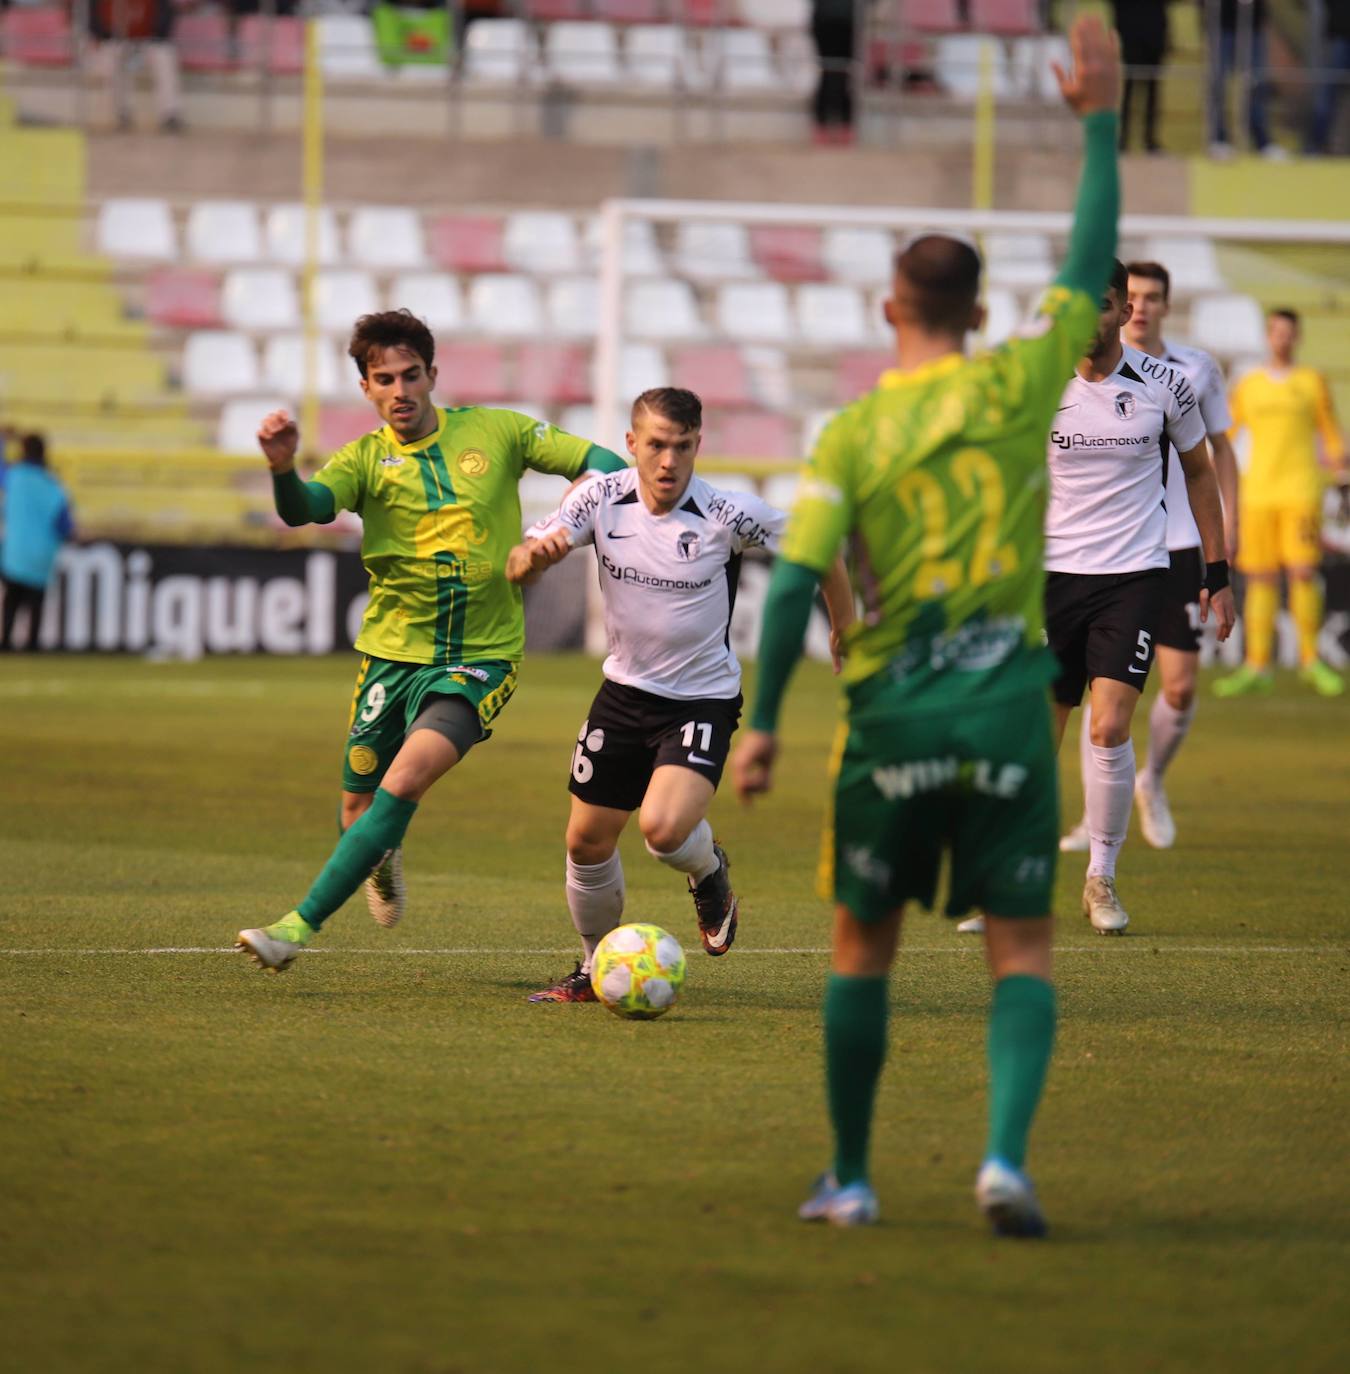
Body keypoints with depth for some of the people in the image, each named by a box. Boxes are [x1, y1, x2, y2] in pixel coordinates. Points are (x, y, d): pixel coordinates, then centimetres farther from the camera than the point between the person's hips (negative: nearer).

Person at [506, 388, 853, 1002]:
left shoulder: (729, 515, -20)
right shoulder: (602, 497, -11)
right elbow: (517, 569, -10)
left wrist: (845, 629, 3)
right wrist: (536, 553, -33)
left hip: (703, 698, -4)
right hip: (625, 690, 4)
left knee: (664, 829, -25)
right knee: (586, 841, 8)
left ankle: (710, 873, 12)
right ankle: (596, 968, 32)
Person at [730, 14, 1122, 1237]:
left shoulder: (853, 434, -3)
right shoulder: (1020, 385, 0)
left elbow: (794, 584, -10)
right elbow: (1091, 266, 13)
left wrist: (761, 722, -5)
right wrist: (1101, 123, 20)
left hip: (890, 717, 0)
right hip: (1007, 708, 0)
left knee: (863, 945, 13)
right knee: (1022, 950, 2)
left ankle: (850, 1180, 17)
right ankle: (1007, 1156, -19)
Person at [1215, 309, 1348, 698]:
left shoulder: (1312, 382, 8)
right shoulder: (1248, 386, 13)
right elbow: (1224, 436, 17)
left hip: (1300, 489, -2)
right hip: (1258, 490, 2)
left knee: (1302, 571, -11)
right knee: (1260, 579, 0)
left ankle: (1310, 661, -1)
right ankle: (1256, 667, 2)